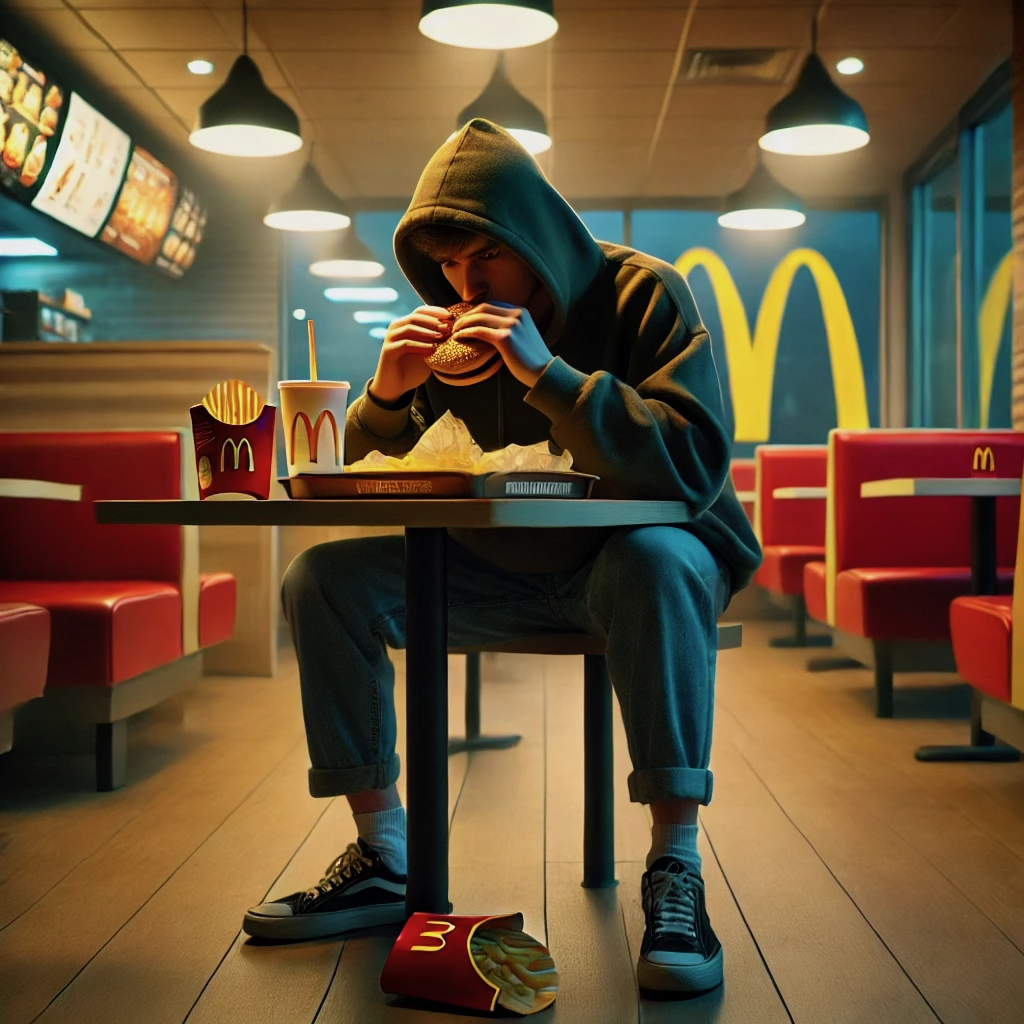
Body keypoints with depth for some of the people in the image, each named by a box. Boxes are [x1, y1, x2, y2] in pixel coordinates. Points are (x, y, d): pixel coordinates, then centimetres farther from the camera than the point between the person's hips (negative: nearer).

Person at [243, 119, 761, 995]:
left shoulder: (644, 294, -14)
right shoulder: (457, 325, 1)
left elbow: (697, 465, -28)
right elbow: (361, 468, 3)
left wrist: (550, 374, -33)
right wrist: (389, 392, -19)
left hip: (625, 557, -4)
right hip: (506, 574, 5)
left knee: (660, 560, -40)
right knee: (324, 579, -11)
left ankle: (676, 871, -32)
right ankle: (385, 862, -5)